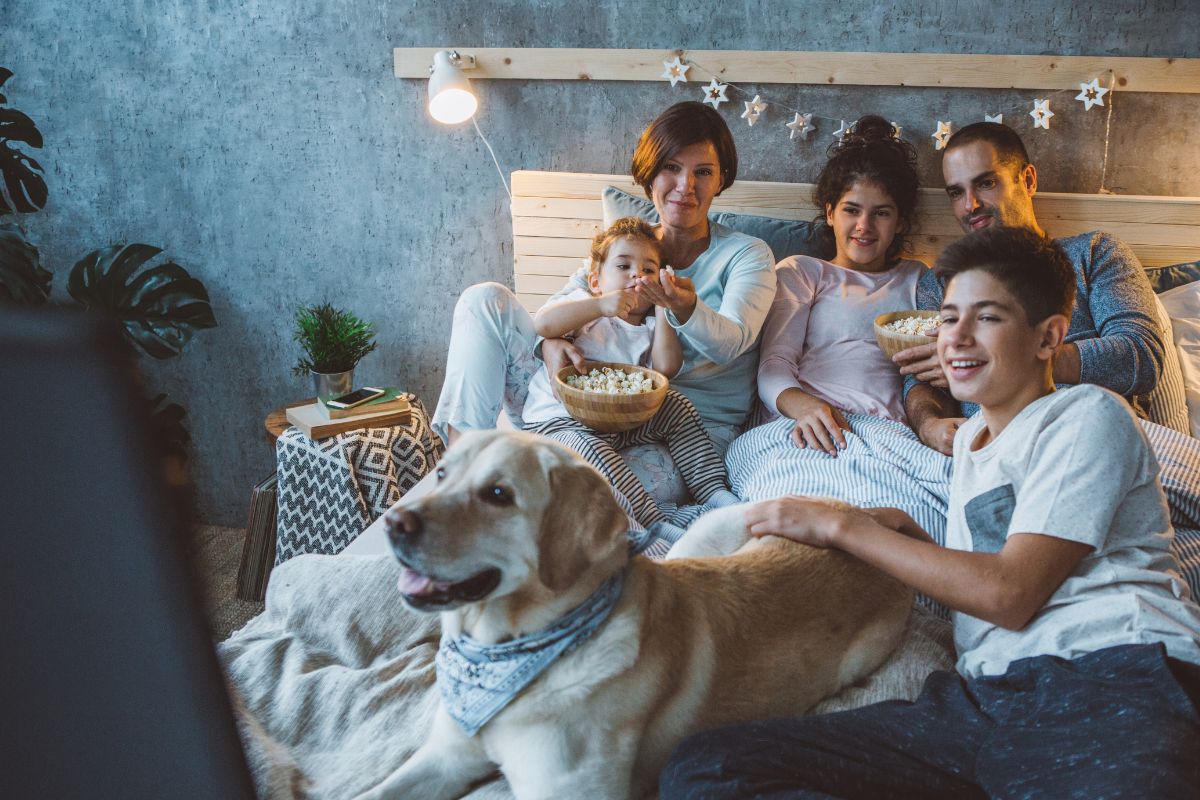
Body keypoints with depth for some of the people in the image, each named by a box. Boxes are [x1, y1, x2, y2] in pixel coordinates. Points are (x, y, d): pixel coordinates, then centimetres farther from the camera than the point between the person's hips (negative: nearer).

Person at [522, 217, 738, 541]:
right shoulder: (584, 303, 1)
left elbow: (666, 368, -7)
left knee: (678, 406, -6)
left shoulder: (649, 327, 13)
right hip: (560, 422, -5)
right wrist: (600, 305, -28)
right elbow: (542, 324, -20)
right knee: (591, 450, -35)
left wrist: (663, 307, -7)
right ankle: (656, 525, -42)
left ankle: (714, 491, -9)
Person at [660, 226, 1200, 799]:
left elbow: (1010, 593, -6)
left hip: (1110, 684, -8)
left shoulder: (1087, 415, 5)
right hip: (984, 698, 8)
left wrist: (841, 526, 0)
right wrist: (906, 534, 15)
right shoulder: (969, 437, 30)